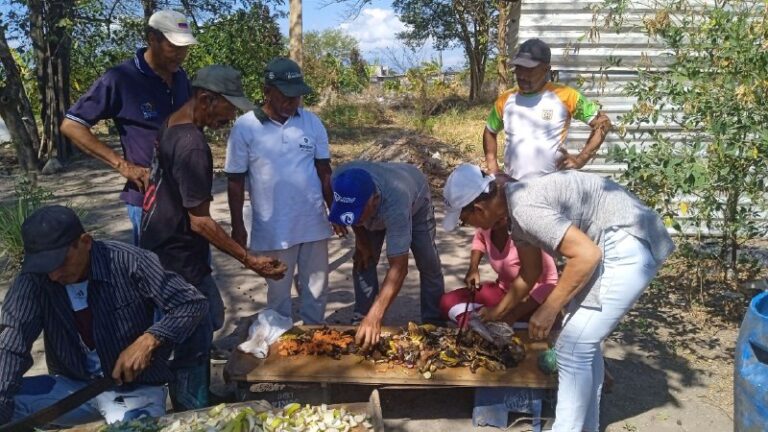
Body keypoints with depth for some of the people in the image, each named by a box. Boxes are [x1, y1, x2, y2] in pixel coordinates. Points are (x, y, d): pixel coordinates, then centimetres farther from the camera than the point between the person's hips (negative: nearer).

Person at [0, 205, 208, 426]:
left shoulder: (128, 262, -20)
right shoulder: (33, 279, -11)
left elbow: (193, 303, -15)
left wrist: (149, 340, -28)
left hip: (135, 388, -3)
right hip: (72, 384, 4)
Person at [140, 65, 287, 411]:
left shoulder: (172, 126, 4)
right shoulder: (192, 146, -25)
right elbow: (200, 221, -23)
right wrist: (250, 261, -20)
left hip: (168, 249, 10)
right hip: (177, 260, -10)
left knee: (210, 319, 22)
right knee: (194, 343, 2)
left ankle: (191, 404, 37)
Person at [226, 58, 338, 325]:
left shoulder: (312, 122, 0)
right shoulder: (245, 128, -8)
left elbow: (325, 172, 6)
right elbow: (235, 181, -3)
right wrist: (238, 227, -2)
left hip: (313, 224, 3)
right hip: (273, 229, -2)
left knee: (316, 289, 14)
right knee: (278, 292, 13)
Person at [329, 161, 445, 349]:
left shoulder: (395, 203, -51)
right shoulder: (341, 180, -39)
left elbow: (398, 267, -51)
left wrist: (375, 316, -56)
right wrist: (361, 242, -10)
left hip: (415, 202, -4)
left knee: (428, 263, -6)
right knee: (363, 261, -6)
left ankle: (434, 323, 8)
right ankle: (361, 321, 6)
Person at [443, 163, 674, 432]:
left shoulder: (523, 207, -22)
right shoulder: (516, 206, 9)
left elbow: (587, 255, -25)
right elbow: (530, 274, 22)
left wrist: (549, 310, -18)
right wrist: (496, 313, 31)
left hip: (628, 244, -10)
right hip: (623, 243, 10)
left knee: (572, 348, -6)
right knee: (583, 342, 18)